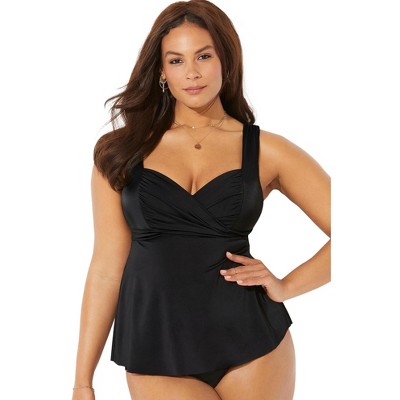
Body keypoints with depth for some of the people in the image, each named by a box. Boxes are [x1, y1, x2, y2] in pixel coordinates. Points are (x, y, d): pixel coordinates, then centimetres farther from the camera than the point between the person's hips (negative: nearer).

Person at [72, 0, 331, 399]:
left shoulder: (266, 150, 2)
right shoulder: (121, 150, 4)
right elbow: (107, 265, 4)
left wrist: (285, 286, -5)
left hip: (251, 341, 0)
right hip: (156, 353, 0)